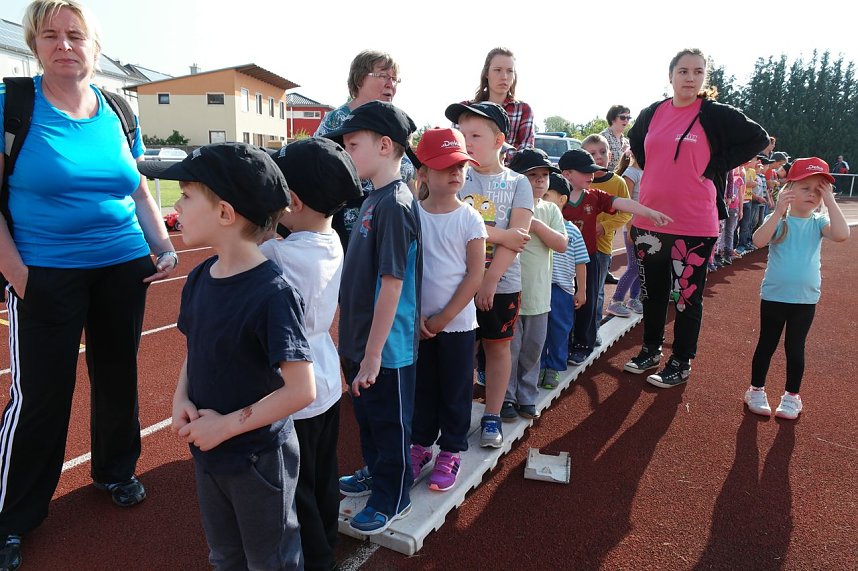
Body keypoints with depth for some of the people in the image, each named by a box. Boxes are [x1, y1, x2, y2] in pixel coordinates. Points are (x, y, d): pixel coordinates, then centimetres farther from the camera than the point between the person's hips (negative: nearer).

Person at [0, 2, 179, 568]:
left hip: (123, 268, 4)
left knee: (118, 375, 14)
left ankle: (116, 470, 37)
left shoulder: (118, 113, 8)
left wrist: (165, 249, 3)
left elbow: (140, 192, 14)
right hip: (46, 276, -3)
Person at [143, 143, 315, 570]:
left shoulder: (272, 293, -26)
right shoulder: (200, 278, -3)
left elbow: (301, 390, -27)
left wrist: (227, 424, -20)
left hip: (259, 459, -7)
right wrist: (181, 399, -6)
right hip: (207, 451, 7)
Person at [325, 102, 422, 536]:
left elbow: (392, 284, -24)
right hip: (360, 339, 9)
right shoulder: (373, 199, 8)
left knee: (390, 421, 10)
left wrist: (372, 355, -22)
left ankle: (391, 499, 30)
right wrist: (355, 346, 18)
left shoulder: (395, 204, -21)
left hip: (387, 348, -9)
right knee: (367, 415, 25)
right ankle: (374, 472, 47)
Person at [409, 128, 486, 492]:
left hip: (457, 322, -2)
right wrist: (414, 314, -9)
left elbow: (475, 275, -8)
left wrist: (444, 317, -12)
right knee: (420, 387, 15)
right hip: (416, 322, 2)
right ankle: (420, 445, 33)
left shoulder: (469, 219, -6)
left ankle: (450, 451, 26)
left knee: (455, 390, 9)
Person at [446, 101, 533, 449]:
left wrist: (491, 278, -20)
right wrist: (501, 235, -18)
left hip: (502, 283, 0)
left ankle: (492, 416, 24)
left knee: (498, 346, 10)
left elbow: (518, 235, -11)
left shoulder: (517, 183, -1)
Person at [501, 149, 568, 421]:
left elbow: (561, 245, -4)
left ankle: (526, 398, 29)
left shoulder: (550, 210, 7)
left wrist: (537, 225, -15)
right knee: (509, 349, 5)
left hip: (538, 294, 5)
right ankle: (506, 399, 21)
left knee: (533, 349, 14)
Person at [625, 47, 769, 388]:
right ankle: (651, 350, 32)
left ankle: (681, 363, 19)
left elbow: (758, 139, 1)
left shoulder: (716, 115, -4)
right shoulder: (652, 113, 7)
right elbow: (635, 141, 26)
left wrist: (716, 166, -5)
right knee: (652, 292, 15)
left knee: (687, 295, 5)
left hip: (694, 224, -4)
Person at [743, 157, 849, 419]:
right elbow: (759, 241, -25)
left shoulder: (818, 222, -1)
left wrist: (829, 200, -19)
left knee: (795, 348, 11)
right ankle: (756, 390, 26)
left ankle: (792, 396, 26)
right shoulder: (778, 219, -6)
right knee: (766, 344, 12)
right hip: (773, 296, -1)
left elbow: (841, 235, -22)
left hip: (805, 299, 1)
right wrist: (778, 211, -30)